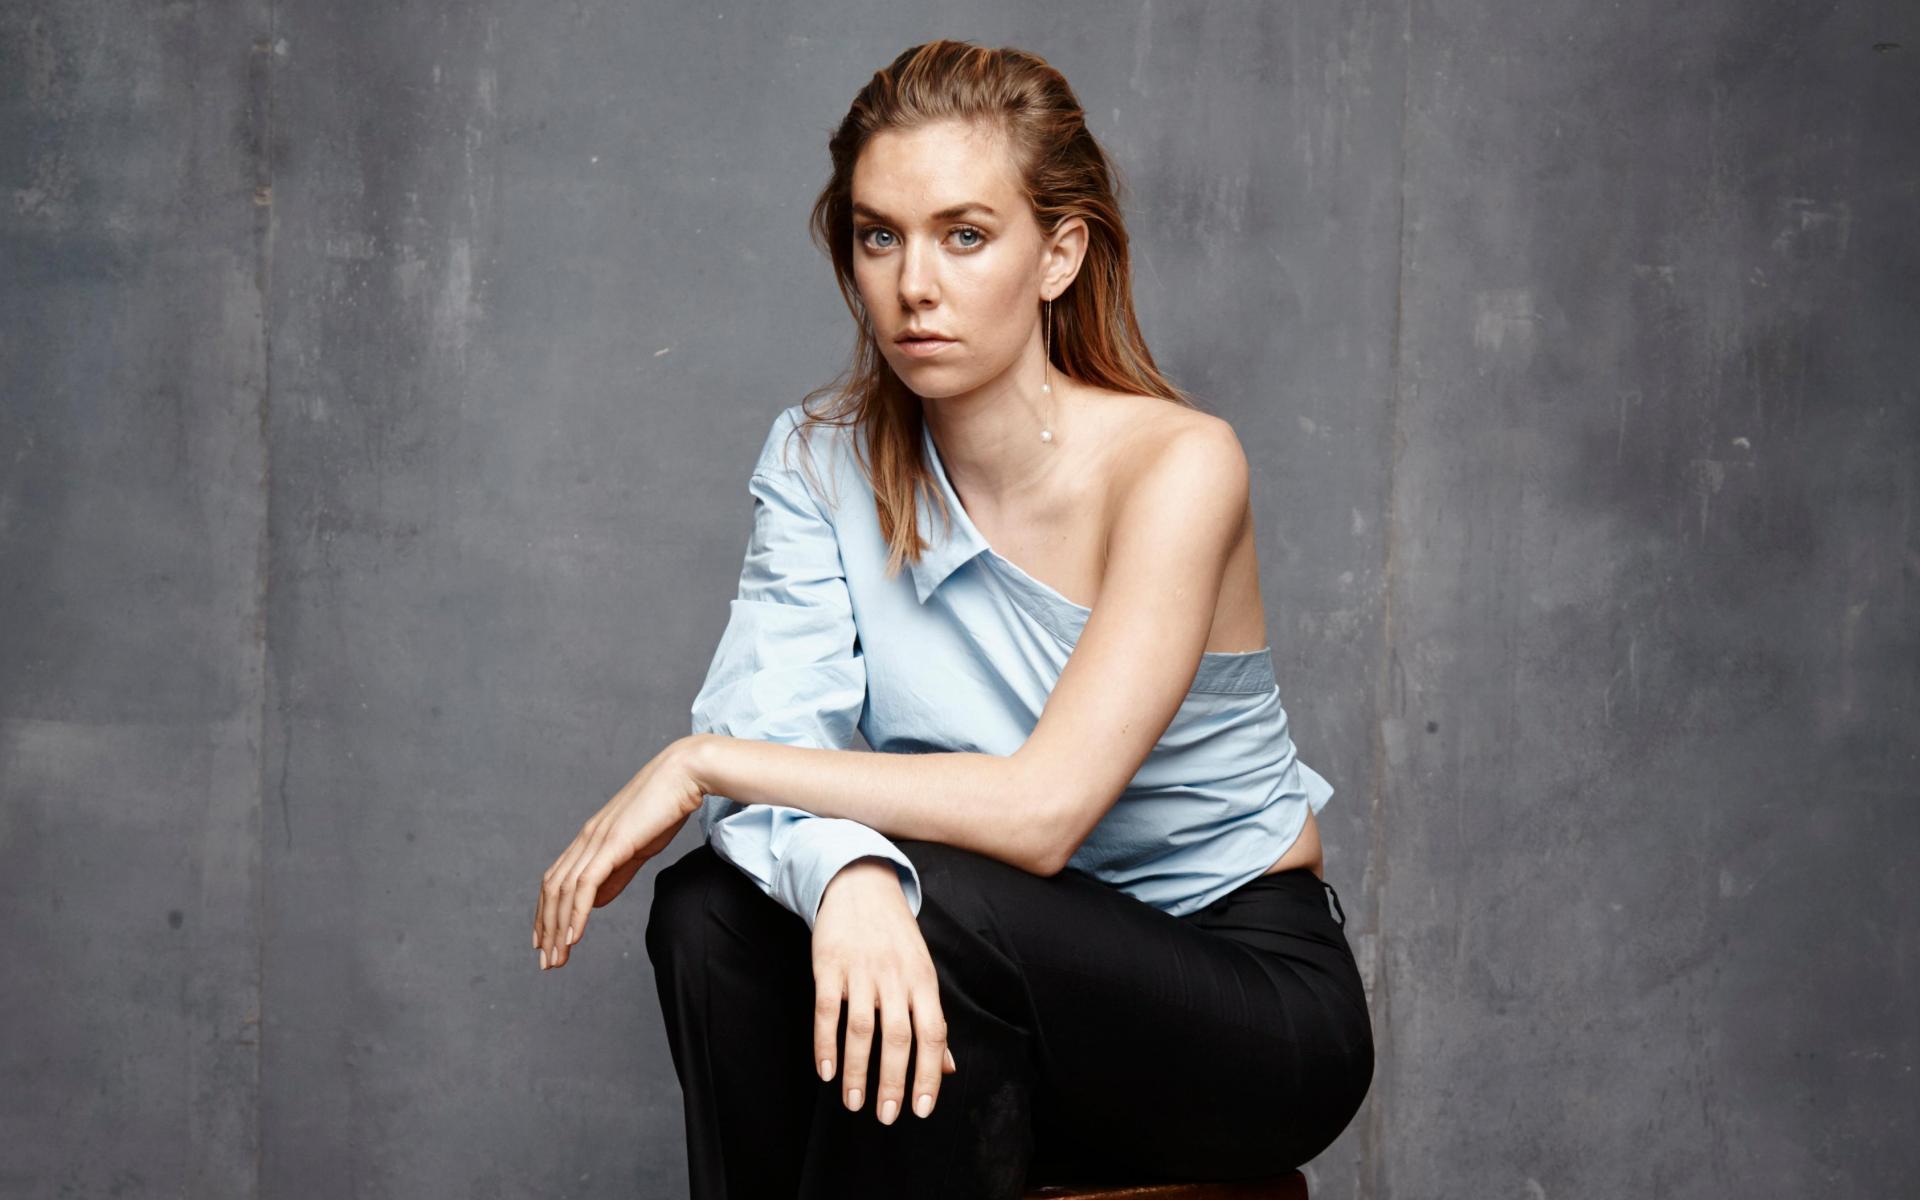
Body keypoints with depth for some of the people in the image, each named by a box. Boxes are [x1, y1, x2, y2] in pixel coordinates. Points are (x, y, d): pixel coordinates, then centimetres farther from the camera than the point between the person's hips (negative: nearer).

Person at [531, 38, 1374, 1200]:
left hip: (1248, 986, -4)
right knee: (711, 908, -22)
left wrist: (703, 762, -24)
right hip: (1013, 993, 4)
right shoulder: (822, 461, -3)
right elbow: (764, 732, -14)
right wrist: (847, 873, -38)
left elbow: (1041, 809, -29)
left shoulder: (1178, 463, -20)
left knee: (941, 904, -32)